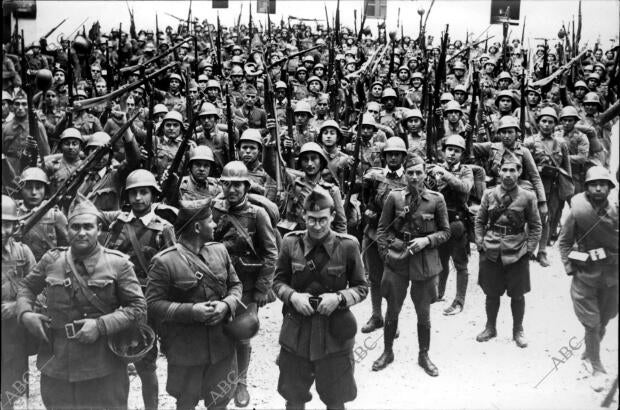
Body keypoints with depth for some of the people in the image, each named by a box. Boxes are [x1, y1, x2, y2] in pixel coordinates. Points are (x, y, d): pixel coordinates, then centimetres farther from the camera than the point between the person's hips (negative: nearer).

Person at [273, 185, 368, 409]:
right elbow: (278, 281, 5)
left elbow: (361, 287, 0)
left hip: (335, 334, -1)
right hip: (296, 333, 1)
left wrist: (339, 298, -18)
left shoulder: (348, 245, -8)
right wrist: (293, 296, -14)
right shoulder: (291, 242, -4)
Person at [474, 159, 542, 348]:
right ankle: (490, 328, 30)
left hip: (517, 253, -1)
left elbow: (536, 226, 2)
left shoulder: (527, 197, -4)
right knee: (491, 293, 12)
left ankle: (518, 330, 27)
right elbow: (480, 221, 8)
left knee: (517, 295, 9)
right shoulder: (489, 194, 1)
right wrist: (480, 244, 1)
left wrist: (529, 249, -5)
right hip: (491, 252, 1)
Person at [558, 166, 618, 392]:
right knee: (592, 325, 3)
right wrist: (569, 266, -5)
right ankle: (597, 369, 18)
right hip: (585, 274, -2)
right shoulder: (578, 211, -11)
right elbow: (564, 241, 0)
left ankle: (590, 351, 43)